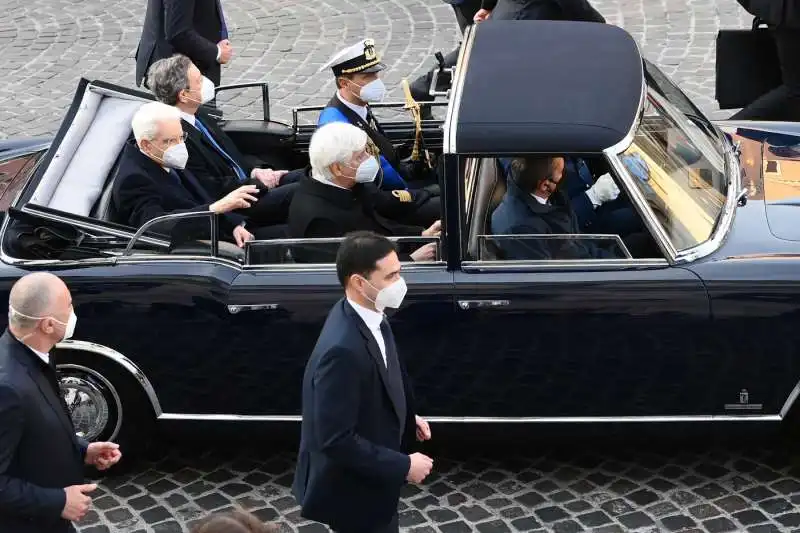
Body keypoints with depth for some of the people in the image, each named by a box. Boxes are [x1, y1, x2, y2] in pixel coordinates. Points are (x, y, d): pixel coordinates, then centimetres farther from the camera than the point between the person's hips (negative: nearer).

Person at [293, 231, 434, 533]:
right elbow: (336, 440, -31)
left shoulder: (367, 315, -6)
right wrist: (404, 467, -25)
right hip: (354, 488, -9)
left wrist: (406, 418, 9)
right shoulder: (342, 350, -35)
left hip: (370, 476, 9)